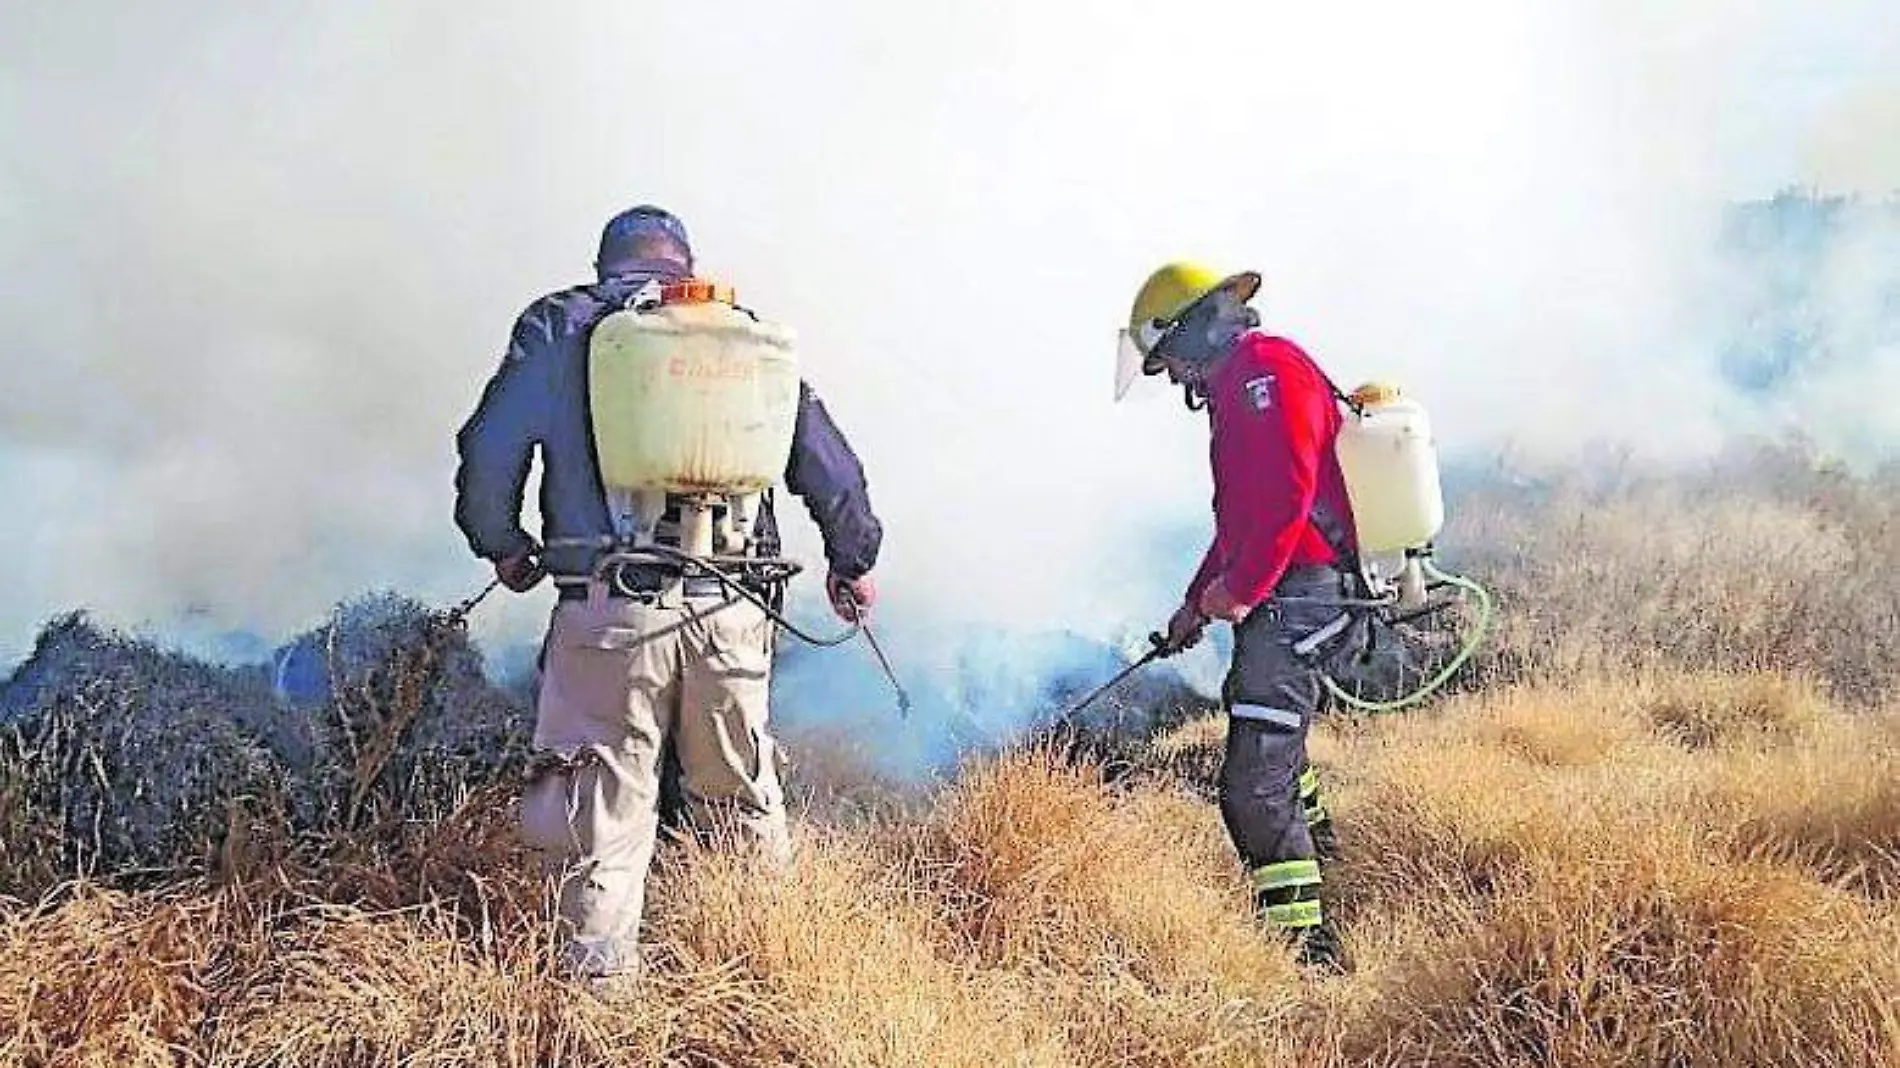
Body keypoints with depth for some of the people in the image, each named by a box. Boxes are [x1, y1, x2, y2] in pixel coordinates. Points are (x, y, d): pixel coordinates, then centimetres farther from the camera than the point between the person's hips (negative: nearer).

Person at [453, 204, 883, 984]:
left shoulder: (557, 328, 6)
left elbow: (489, 448, 2)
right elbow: (824, 456, 9)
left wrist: (502, 546, 20)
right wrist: (853, 558, 23)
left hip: (608, 610, -2)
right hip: (730, 613, 2)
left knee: (606, 801, 9)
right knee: (744, 798, 18)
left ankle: (600, 972, 14)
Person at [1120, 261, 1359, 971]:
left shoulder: (1268, 369, -12)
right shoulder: (1238, 386, 22)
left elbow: (1288, 498, -24)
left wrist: (1239, 590, -18)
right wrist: (1197, 602, 27)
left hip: (1297, 595, -12)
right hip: (1282, 596, 12)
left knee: (1252, 784, -17)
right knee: (1262, 712, 35)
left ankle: (1304, 936, -17)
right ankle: (1310, 835, 60)